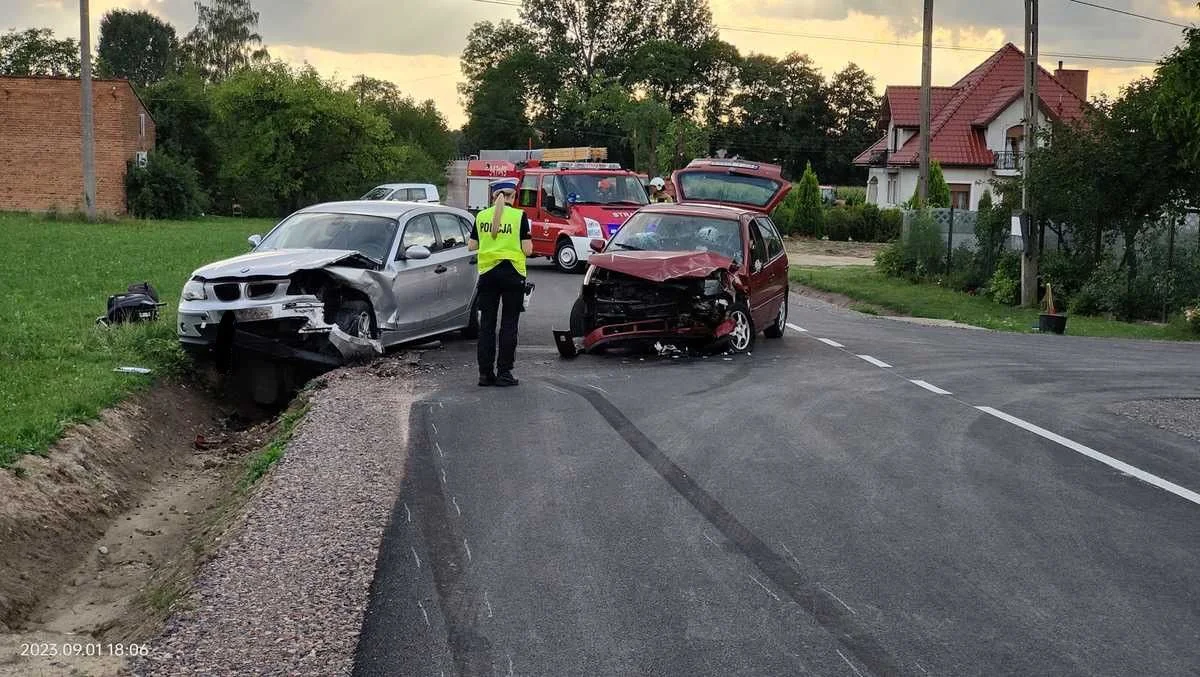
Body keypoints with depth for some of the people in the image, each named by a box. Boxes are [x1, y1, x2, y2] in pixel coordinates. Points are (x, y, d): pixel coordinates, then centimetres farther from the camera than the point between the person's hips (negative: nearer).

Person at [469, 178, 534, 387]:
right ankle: (504, 372, 1)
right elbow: (527, 250, -10)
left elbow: (471, 246, 6)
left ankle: (485, 372, 7)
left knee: (486, 324, 8)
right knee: (509, 324, 3)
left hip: (487, 273, 3)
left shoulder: (482, 216, 2)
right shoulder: (519, 216, -8)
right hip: (512, 273, -3)